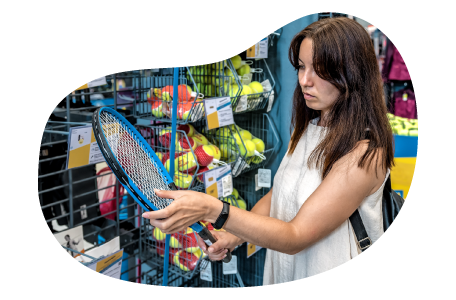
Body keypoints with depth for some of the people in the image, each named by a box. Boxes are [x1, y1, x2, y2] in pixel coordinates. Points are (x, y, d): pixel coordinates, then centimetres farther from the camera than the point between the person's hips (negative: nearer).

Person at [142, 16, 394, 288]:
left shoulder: (365, 153, -25)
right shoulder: (308, 128, 2)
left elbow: (295, 238, -27)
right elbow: (276, 197, 8)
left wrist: (213, 210, -38)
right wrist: (232, 237, -10)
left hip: (330, 278, -7)